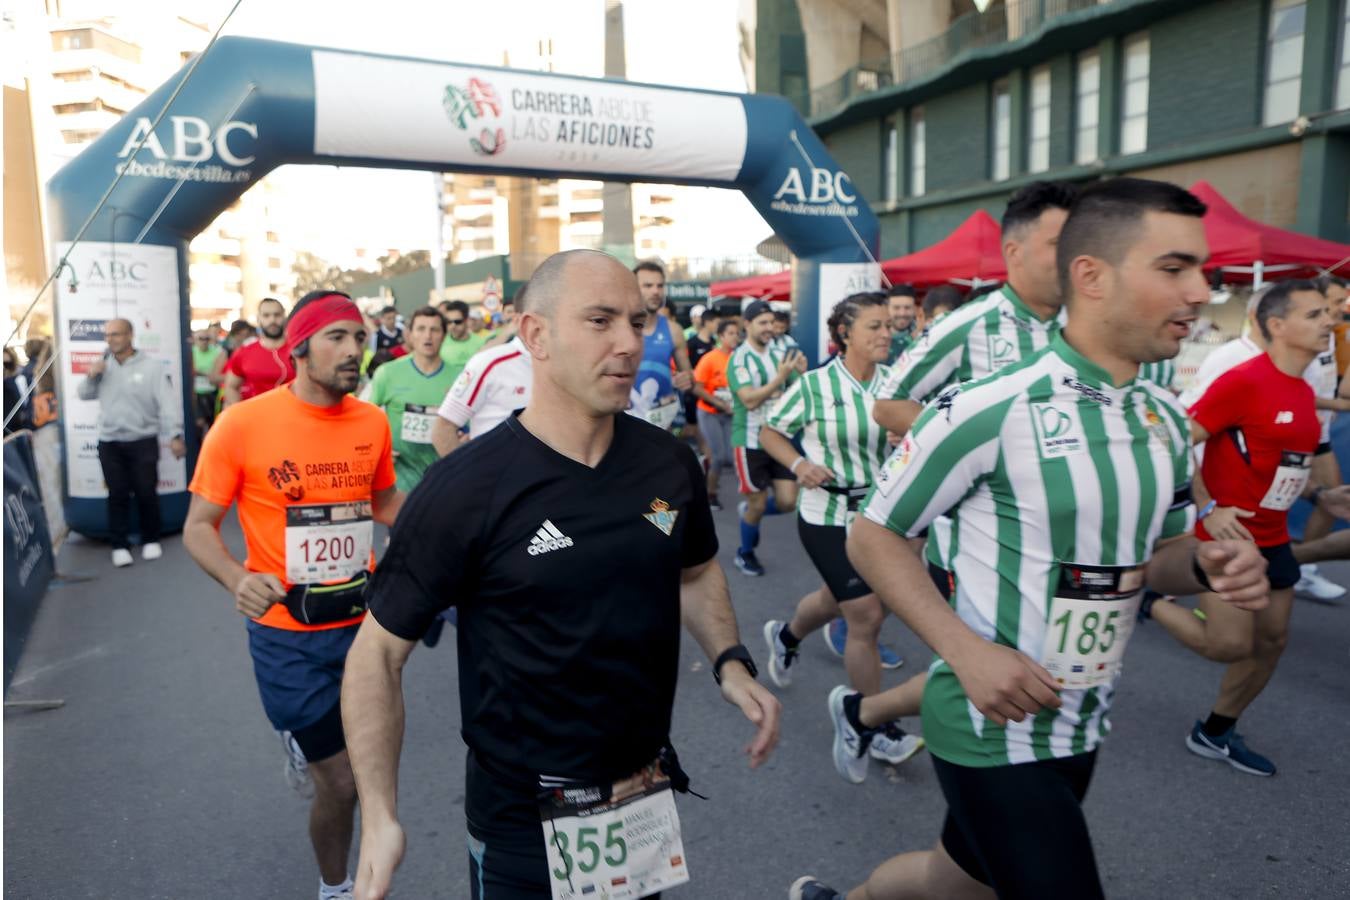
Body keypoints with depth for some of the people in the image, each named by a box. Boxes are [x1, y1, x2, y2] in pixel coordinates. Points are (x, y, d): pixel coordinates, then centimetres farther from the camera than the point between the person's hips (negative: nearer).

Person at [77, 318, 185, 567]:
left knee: (146, 493, 3)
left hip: (143, 441, -3)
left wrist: (175, 435, -19)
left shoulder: (151, 365, -7)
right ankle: (120, 545, 15)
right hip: (109, 443, 4)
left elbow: (168, 402, -12)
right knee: (117, 494, 6)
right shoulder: (102, 366, 8)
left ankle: (151, 540, 20)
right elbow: (84, 395, 17)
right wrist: (91, 377, -4)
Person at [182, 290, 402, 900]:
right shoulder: (242, 424, -14)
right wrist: (237, 578, -28)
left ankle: (306, 740, 59)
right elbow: (198, 526, -8)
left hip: (364, 621, 4)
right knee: (340, 783, 4)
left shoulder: (373, 421, -3)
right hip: (287, 636, -4)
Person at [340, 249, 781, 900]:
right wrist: (380, 817, -18)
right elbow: (379, 650, -12)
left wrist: (730, 662, -3)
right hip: (521, 821, -4)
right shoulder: (463, 490, -21)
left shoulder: (670, 462, -6)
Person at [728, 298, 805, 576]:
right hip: (750, 442, -5)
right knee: (758, 504, 3)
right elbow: (750, 400, -24)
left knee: (788, 502, 1)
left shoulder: (780, 354, 4)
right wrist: (779, 377, -31)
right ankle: (745, 553, 27)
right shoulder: (739, 359, -12)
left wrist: (802, 373, -11)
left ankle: (750, 509, 31)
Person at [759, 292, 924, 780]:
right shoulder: (815, 384, -12)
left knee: (835, 599, 24)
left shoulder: (895, 381, -3)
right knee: (867, 616, -5)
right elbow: (769, 431, -2)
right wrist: (798, 464, -19)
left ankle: (785, 635, 58)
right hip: (828, 516, -5)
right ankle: (876, 728, 14)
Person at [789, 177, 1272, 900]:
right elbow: (872, 537, -13)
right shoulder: (990, 410, -20)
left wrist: (1205, 565, -7)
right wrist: (968, 650, -23)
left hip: (1083, 727, 8)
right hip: (991, 727, -7)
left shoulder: (1167, 421, 3)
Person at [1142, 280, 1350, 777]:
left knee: (1272, 640, 12)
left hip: (1272, 538, 9)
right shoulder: (1243, 381, -18)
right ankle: (1148, 599, 17)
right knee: (1231, 644, -9)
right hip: (1226, 535, -9)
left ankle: (1215, 732, 28)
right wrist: (1207, 510, -24)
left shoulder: (1304, 392, 9)